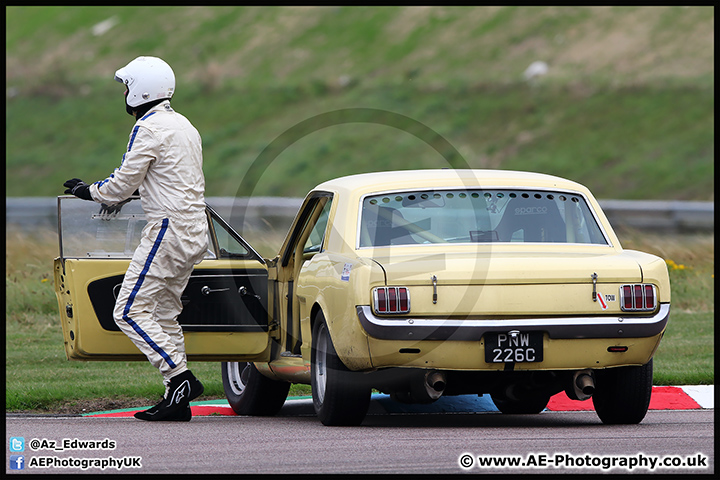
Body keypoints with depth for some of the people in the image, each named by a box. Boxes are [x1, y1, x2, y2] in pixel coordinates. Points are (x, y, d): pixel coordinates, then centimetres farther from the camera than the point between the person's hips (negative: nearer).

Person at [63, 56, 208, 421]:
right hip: (194, 231, 10)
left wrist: (89, 191, 9)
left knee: (131, 311, -8)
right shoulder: (184, 126, 18)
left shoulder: (149, 128, -12)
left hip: (169, 228, -10)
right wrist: (121, 196, 31)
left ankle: (180, 377, -16)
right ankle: (178, 402, 8)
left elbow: (123, 183, -9)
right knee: (163, 312, 12)